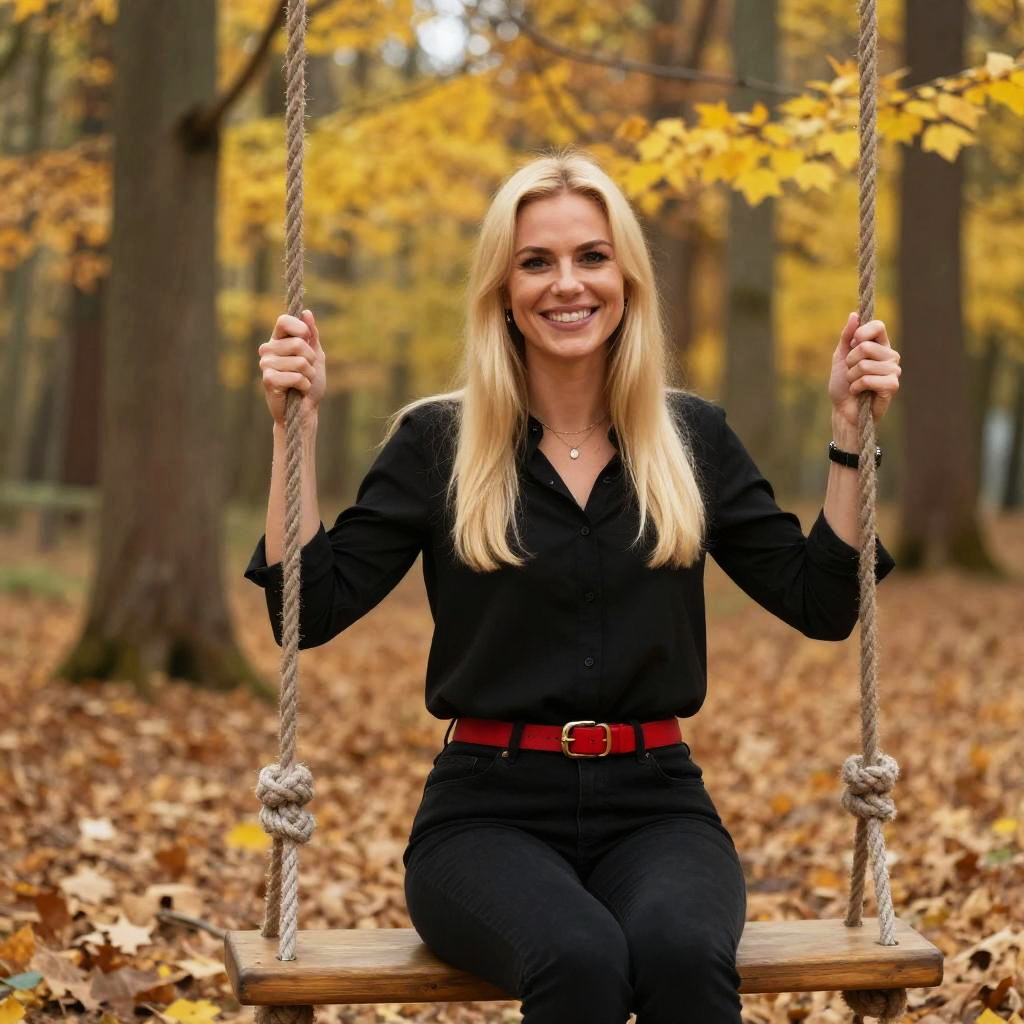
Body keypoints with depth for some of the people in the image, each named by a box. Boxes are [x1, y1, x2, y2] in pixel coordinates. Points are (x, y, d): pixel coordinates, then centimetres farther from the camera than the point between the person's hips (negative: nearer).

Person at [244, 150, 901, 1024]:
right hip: (492, 811, -1)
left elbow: (823, 605, 9)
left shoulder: (694, 437, 9)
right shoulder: (438, 442, 3)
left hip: (655, 804, 2)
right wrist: (297, 426, -9)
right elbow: (308, 610, -2)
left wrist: (849, 430, 2)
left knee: (681, 952, -33)